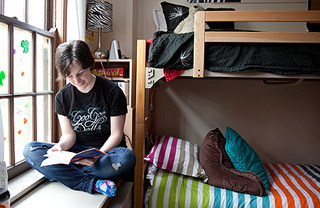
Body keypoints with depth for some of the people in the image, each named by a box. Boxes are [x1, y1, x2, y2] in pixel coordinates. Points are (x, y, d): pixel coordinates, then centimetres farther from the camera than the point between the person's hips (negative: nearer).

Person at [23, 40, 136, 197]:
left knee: (127, 158, -37)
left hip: (107, 150, -3)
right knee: (29, 150, -18)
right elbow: (68, 134, 4)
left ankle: (63, 175, -19)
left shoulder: (113, 92, -9)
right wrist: (61, 146, -20)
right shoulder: (62, 97, 2)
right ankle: (93, 183, -27)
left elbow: (116, 134, -8)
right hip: (77, 151, 3)